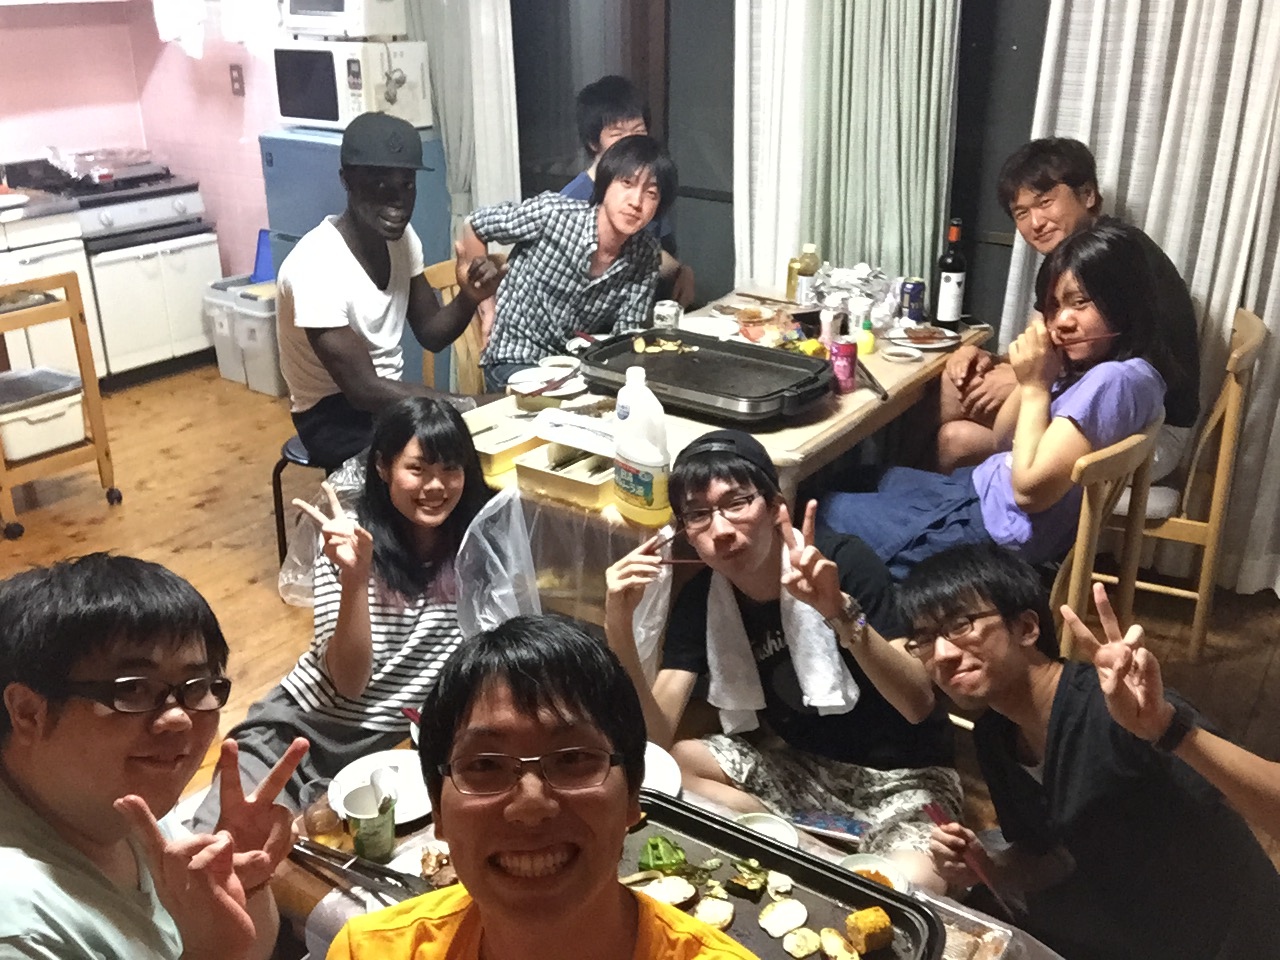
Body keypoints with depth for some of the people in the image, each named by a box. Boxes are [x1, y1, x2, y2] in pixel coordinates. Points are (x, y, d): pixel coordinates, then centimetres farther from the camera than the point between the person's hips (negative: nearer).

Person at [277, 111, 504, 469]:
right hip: (335, 416, -7)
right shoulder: (316, 267, -26)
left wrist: (468, 298, -19)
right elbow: (364, 390, -27)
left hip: (387, 399, 7)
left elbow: (431, 334, 3)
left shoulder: (401, 236, -2)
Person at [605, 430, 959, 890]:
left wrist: (840, 612, -43)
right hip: (799, 761, 6)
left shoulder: (844, 563, -21)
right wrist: (619, 626, -29)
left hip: (901, 772, -5)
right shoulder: (699, 600, -8)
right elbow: (653, 739, -15)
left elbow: (919, 706, -28)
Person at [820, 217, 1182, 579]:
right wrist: (1031, 376, -9)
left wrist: (1036, 387, -20)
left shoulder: (1114, 380, -27)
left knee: (831, 510, 5)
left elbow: (1030, 488, -27)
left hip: (996, 535, -10)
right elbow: (1003, 438, 8)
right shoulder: (1088, 363, 3)